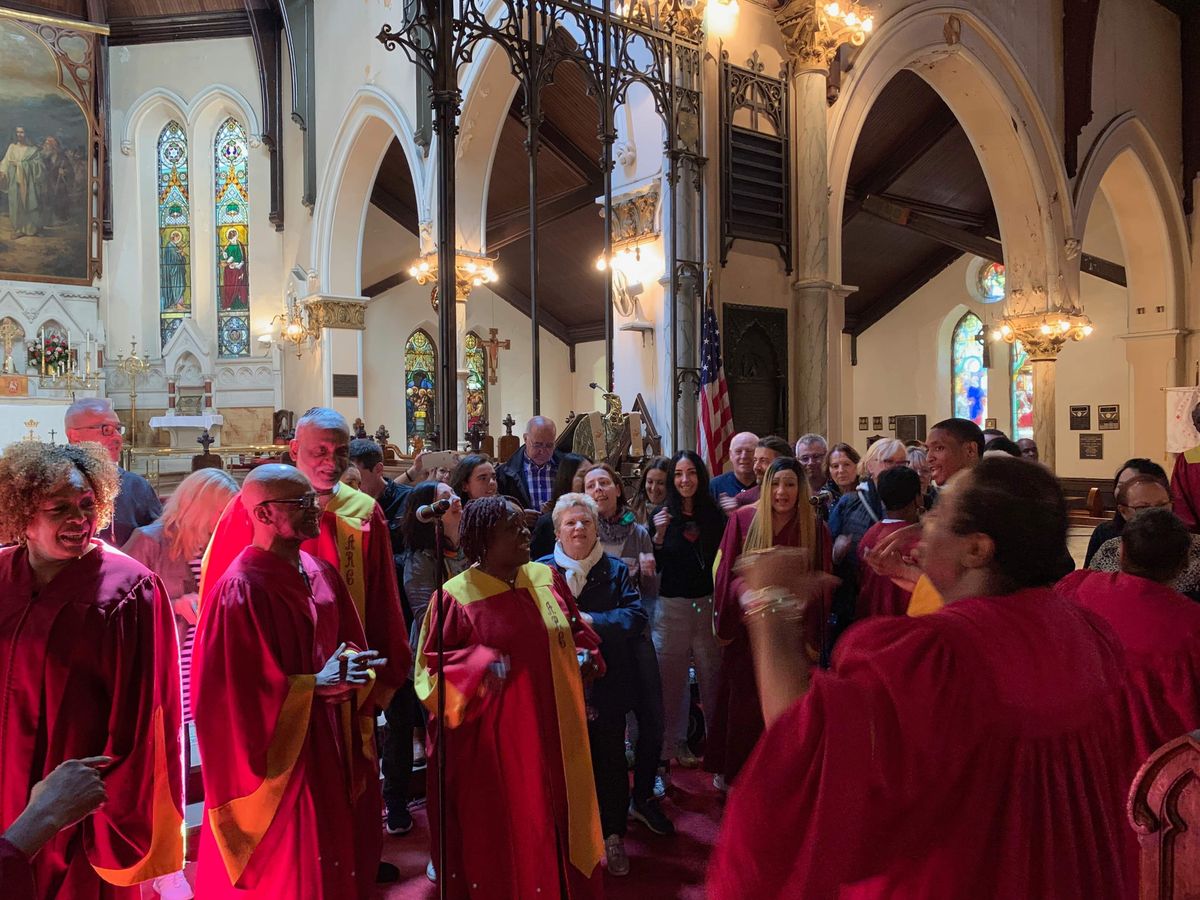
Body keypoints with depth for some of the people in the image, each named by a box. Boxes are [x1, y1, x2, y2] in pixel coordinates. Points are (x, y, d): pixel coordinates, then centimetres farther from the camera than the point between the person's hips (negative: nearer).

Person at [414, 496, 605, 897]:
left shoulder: (547, 578, 3)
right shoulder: (457, 595, -12)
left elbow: (575, 629, 16)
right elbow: (432, 663, -8)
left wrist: (584, 654, -3)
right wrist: (481, 662, -23)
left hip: (553, 732, 5)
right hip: (492, 741, -5)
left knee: (555, 823, 18)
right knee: (501, 832, 9)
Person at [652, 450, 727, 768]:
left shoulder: (715, 514, 2)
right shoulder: (662, 515, -2)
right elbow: (653, 567, -3)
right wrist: (659, 536, -18)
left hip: (708, 603, 1)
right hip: (672, 606, -1)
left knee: (712, 673, 8)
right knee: (672, 676, 7)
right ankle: (675, 742, 22)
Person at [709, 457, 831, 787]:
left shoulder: (815, 528, -6)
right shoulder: (743, 519, -7)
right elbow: (726, 572, -4)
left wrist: (813, 637, -4)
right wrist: (724, 624, -3)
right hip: (747, 627, 0)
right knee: (742, 703, 13)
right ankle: (732, 771, 33)